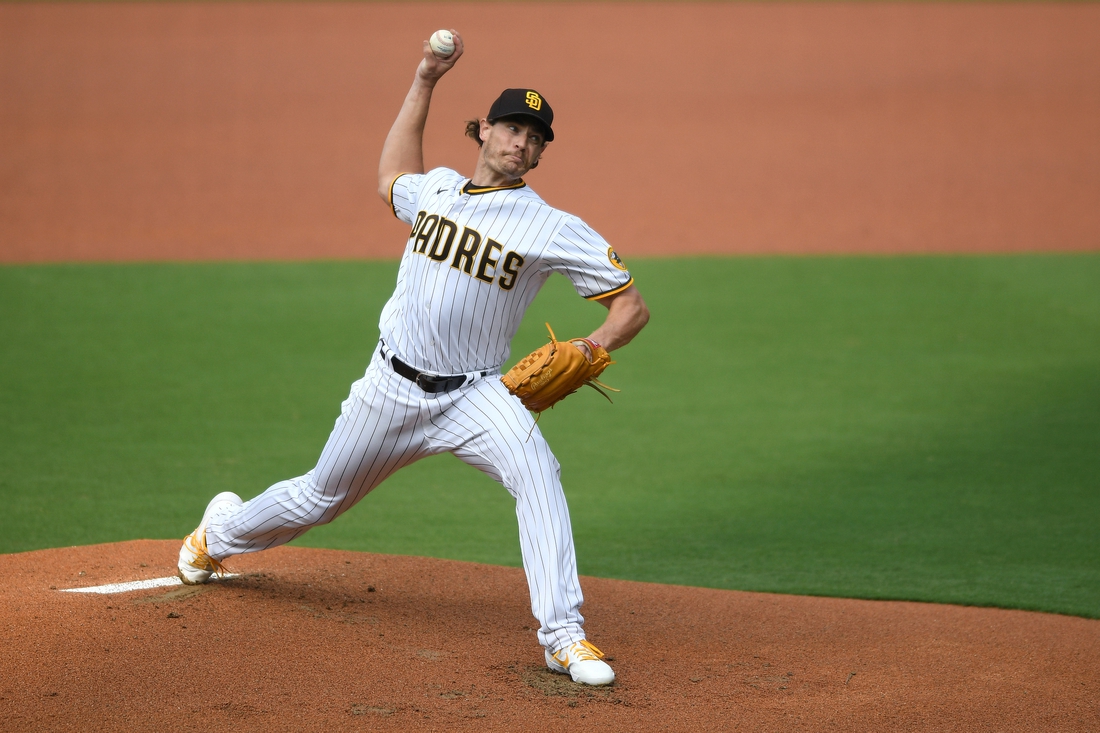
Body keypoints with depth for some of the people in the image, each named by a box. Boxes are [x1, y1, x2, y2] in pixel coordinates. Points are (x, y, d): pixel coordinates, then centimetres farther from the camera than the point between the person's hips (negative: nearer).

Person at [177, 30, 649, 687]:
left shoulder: (552, 229, -7)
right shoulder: (437, 188, 7)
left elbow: (633, 307, -6)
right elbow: (391, 179, 32)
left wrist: (586, 354, -25)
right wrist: (425, 81, 25)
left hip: (475, 395, -3)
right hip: (392, 387, 3)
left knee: (537, 473, -31)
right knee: (319, 499, 16)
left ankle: (563, 636, -33)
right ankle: (222, 531, 48)